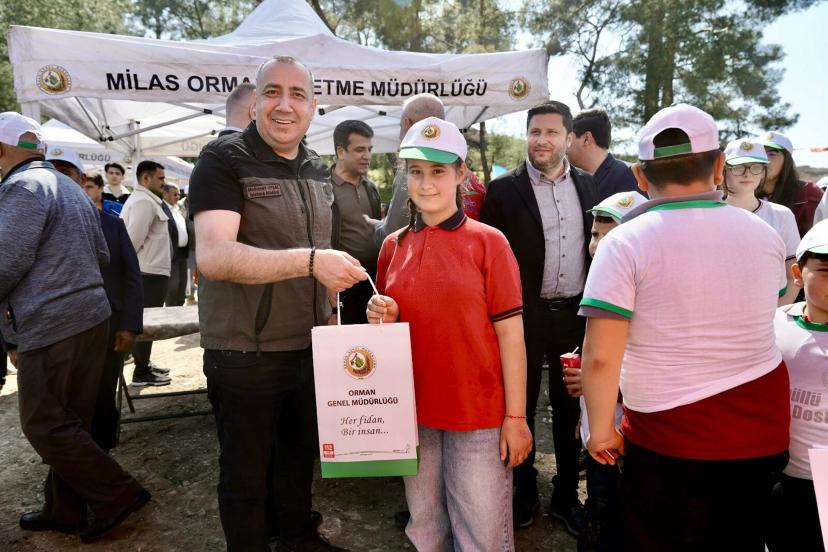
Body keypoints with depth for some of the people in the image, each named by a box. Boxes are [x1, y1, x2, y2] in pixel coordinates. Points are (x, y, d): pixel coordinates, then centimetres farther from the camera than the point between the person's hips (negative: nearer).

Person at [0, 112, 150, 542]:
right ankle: (63, 510, 25)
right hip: (90, 316, 9)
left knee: (44, 425, 1)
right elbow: (101, 255, 22)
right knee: (68, 422, 15)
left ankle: (118, 495, 4)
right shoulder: (70, 187, 19)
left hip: (51, 325, -9)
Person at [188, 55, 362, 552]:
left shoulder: (319, 171, 9)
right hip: (244, 354, -6)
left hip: (310, 347, 6)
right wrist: (311, 259, -32)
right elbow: (213, 256, -26)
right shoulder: (225, 159, -12)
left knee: (301, 455, 24)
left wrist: (329, 314, 13)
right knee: (246, 477, 12)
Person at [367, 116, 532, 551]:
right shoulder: (394, 245, 4)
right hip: (414, 412, 4)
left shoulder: (488, 242, -8)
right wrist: (383, 317, -9)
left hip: (479, 413, -4)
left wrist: (515, 416, -8)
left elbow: (510, 336, -8)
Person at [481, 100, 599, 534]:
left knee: (570, 408, 15)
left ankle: (566, 494, 34)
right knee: (522, 408, 12)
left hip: (574, 315, 4)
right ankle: (524, 491, 33)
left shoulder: (587, 185, 6)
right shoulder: (504, 190, -7)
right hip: (524, 317, -3)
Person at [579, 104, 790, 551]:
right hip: (762, 432, 5)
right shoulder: (765, 235, -2)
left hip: (668, 440, -4)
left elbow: (600, 357, -22)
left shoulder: (625, 243, -18)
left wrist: (601, 430, -8)